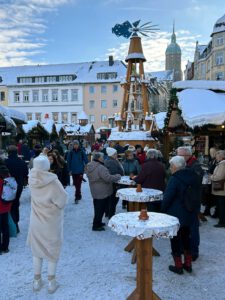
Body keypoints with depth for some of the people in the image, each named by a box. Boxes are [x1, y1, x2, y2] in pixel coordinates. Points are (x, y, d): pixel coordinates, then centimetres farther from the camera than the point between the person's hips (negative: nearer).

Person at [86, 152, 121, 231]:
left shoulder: (89, 166, 5)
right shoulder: (100, 168, -25)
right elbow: (108, 178, -29)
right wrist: (118, 176, -14)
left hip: (95, 191, 9)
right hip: (102, 192, -9)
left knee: (97, 208, 21)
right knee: (100, 209, 2)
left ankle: (97, 222, 34)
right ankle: (96, 226, 9)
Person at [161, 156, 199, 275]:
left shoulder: (174, 179, -21)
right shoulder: (191, 177, 1)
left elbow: (167, 198, -18)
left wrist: (163, 210, -3)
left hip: (176, 215, -7)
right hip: (189, 214, 7)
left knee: (175, 239, 7)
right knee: (186, 237, 19)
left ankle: (178, 266, 17)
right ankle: (188, 264, 29)